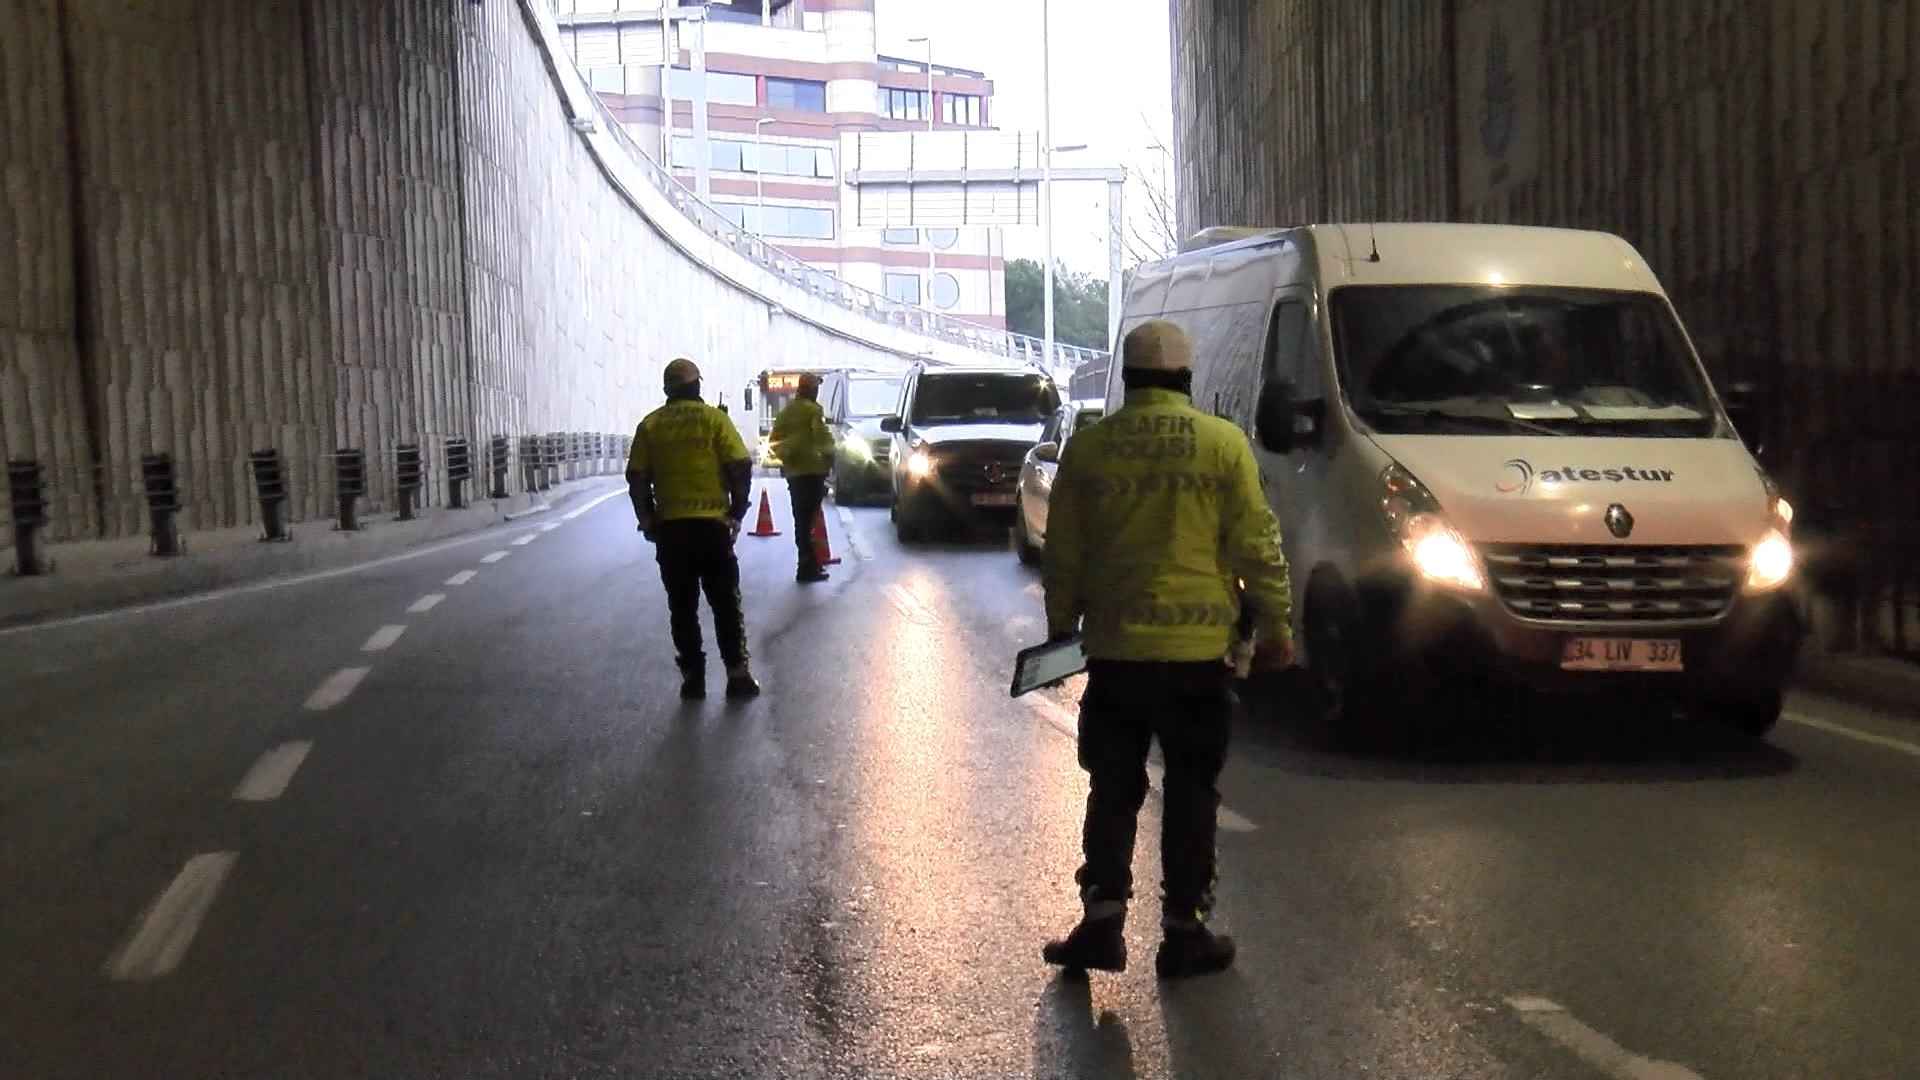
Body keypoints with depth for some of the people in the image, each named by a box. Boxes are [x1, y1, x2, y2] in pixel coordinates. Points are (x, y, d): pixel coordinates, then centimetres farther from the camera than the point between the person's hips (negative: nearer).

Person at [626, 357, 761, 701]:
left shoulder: (650, 425, 4)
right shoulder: (714, 419, -2)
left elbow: (637, 479, 3)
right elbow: (741, 467, -7)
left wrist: (647, 519, 12)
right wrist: (737, 512, 2)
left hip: (669, 527, 2)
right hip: (712, 523, -1)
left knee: (682, 606, 8)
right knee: (725, 602, 7)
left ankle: (692, 676, 8)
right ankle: (737, 673, 5)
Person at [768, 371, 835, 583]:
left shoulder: (786, 412, 13)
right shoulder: (813, 409, -9)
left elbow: (774, 440, 14)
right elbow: (822, 435, -19)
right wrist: (829, 455, -6)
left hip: (792, 471, 7)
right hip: (812, 469, -7)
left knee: (801, 519, 15)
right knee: (809, 519, -9)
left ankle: (809, 562, 23)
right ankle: (807, 566, -13)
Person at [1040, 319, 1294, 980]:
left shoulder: (1088, 448, 2)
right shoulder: (1224, 443, -4)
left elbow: (1062, 552, 6)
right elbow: (1255, 544, -3)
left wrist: (1062, 625, 18)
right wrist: (1276, 622, 8)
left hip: (1114, 649, 2)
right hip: (1197, 651, -2)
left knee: (1113, 789, 12)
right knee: (1191, 794, 8)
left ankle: (1103, 919, 8)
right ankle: (1183, 931, 11)